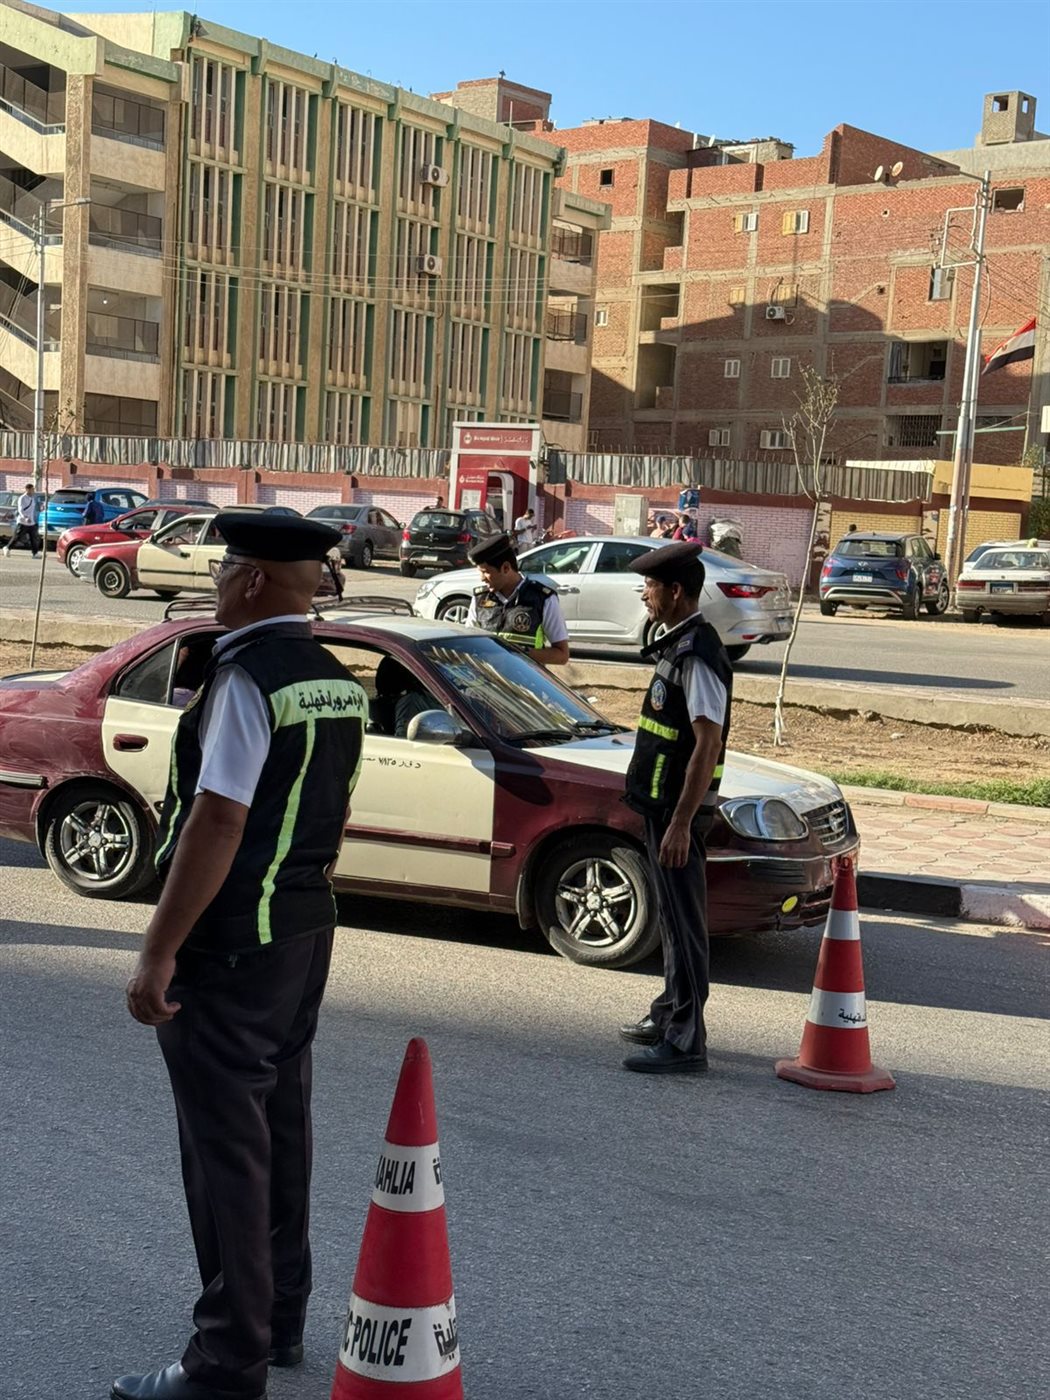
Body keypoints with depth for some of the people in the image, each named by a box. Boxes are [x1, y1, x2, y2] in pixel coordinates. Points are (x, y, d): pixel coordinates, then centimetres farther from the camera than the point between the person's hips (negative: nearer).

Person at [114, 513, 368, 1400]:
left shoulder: (247, 677, -18)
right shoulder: (338, 683, 8)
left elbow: (215, 825, -23)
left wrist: (159, 953, -20)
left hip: (233, 939, -9)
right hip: (308, 928, 9)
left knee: (226, 1145, -1)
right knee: (280, 1130, 18)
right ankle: (280, 1319, 31)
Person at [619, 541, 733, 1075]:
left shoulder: (698, 656, -20)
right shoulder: (678, 645, 13)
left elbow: (708, 745, -24)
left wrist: (680, 823, -26)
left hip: (679, 809, -11)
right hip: (662, 803, 11)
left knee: (683, 919, -5)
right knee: (673, 915, 19)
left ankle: (685, 1041, 0)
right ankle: (670, 1014, 32)